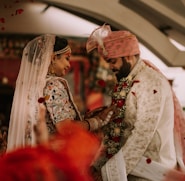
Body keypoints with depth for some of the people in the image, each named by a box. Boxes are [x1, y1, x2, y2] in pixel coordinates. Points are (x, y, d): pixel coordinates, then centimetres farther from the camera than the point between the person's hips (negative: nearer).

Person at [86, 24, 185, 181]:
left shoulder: (151, 82, -14)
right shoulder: (126, 83, 10)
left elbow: (142, 134, -20)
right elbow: (118, 128, 10)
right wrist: (100, 164, 1)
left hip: (151, 166, -7)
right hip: (133, 164, 7)